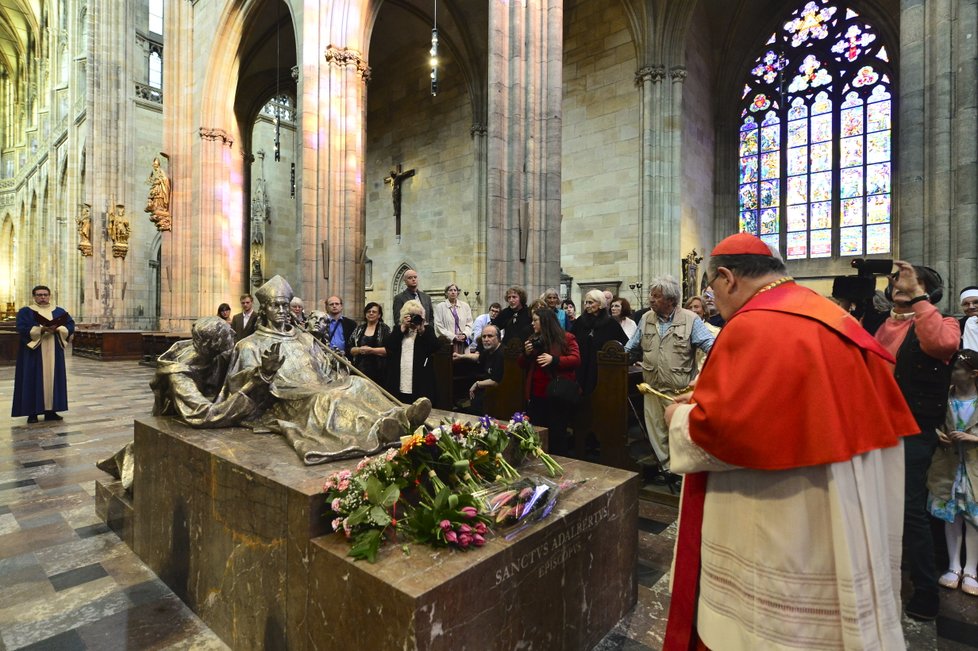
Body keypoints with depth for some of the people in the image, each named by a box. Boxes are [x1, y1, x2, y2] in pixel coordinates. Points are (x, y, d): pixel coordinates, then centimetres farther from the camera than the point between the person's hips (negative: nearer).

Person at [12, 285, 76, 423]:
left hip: (54, 352, 3)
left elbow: (71, 326, 2)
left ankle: (51, 410, 11)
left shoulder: (60, 311, 11)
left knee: (53, 379, 5)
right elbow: (22, 329, -11)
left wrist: (57, 329, -17)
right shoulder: (25, 311, 3)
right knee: (33, 380, -1)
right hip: (33, 352, -3)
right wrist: (42, 329, -24)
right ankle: (32, 412, 4)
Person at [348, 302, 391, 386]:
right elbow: (349, 348, 12)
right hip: (360, 370, 3)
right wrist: (359, 350, -8)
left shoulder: (385, 329, 3)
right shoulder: (358, 329, 15)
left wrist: (371, 350, -13)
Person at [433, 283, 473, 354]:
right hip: (447, 343, -2)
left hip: (463, 342, 3)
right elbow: (439, 326, -2)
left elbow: (469, 324, 12)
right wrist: (453, 337, -10)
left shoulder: (465, 306, 14)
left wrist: (464, 334, -8)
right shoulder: (440, 307, 5)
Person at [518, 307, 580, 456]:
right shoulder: (533, 339, 13)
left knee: (557, 433, 5)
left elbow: (576, 359, -13)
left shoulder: (566, 338, -2)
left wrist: (554, 359, -24)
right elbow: (522, 365, 16)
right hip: (535, 395, 5)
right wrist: (526, 353, -5)